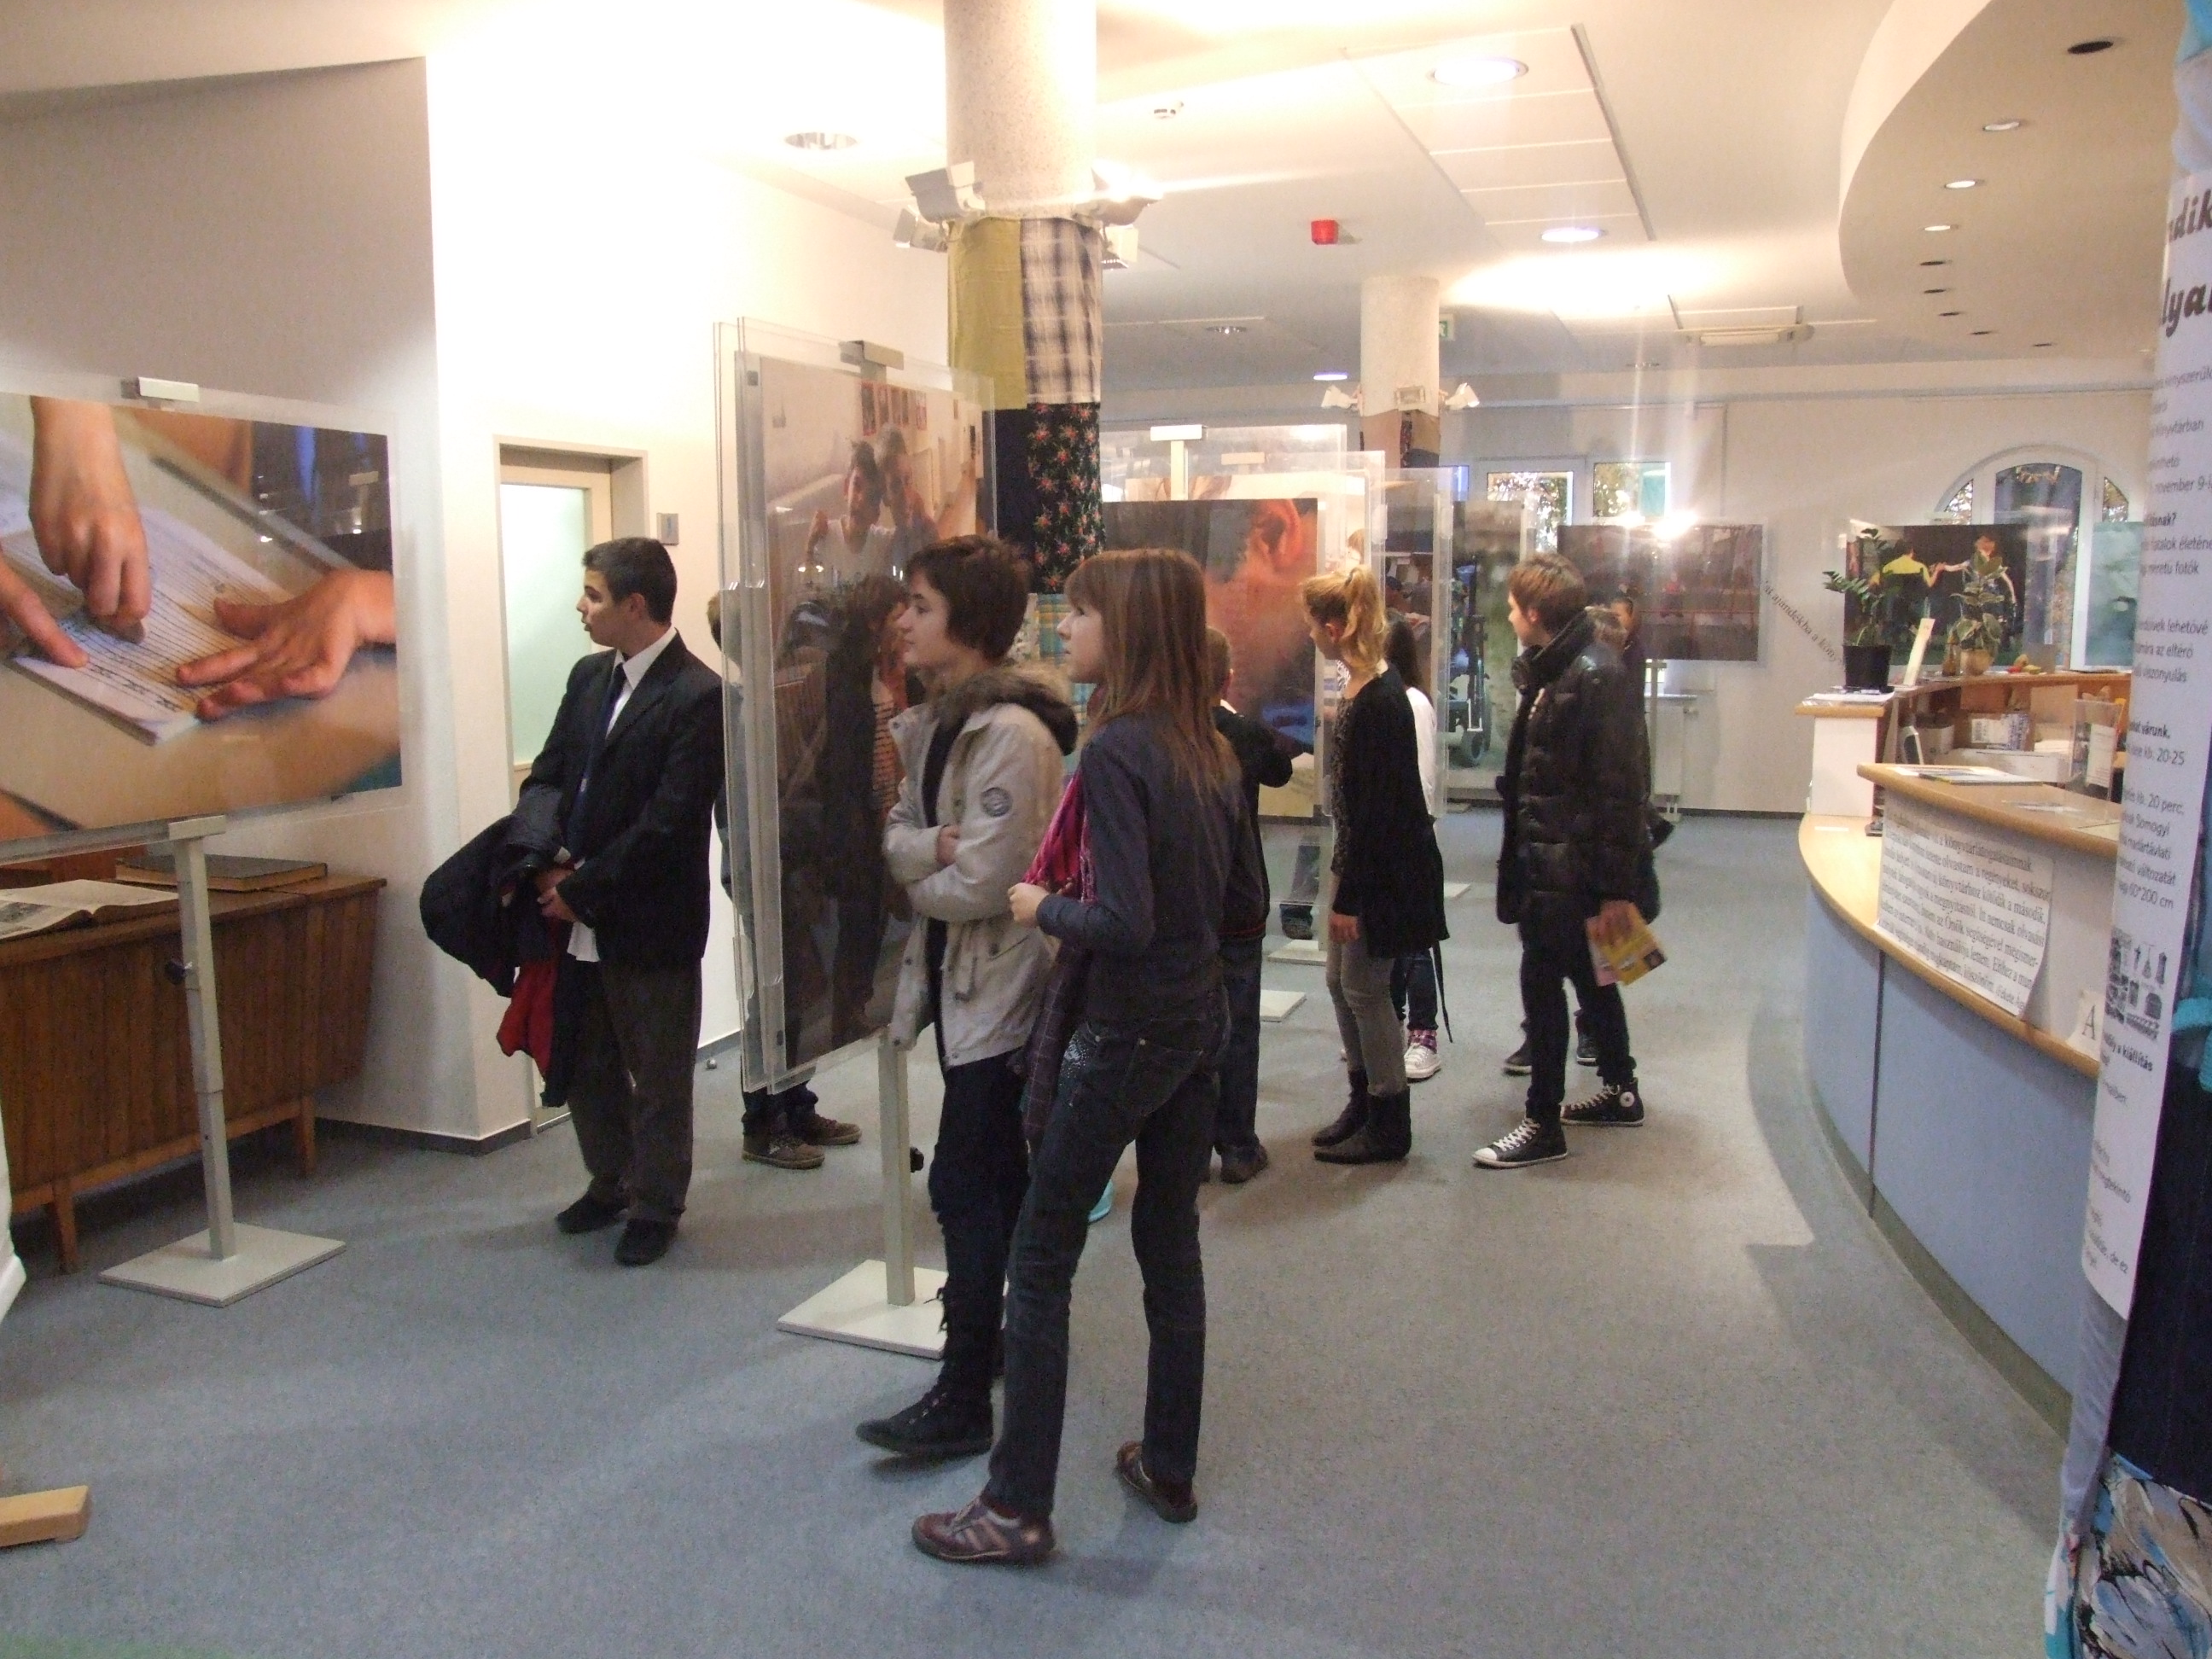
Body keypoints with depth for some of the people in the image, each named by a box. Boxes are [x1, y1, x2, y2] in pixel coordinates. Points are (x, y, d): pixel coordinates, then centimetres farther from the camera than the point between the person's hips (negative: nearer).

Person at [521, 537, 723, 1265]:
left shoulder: (697, 696, -17)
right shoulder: (589, 676, 8)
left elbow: (666, 824, -20)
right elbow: (547, 774, 11)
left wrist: (582, 889, -16)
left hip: (649, 924, -7)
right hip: (579, 918, 7)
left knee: (657, 1077, 10)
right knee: (584, 1063, 20)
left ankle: (655, 1206, 27)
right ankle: (610, 1183, 40)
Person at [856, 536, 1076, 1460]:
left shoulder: (1013, 734, -20)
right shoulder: (929, 722, 8)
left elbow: (981, 883, -23)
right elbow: (892, 834, -1)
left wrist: (913, 875, -5)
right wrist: (929, 849, -21)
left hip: (999, 986, -9)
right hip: (954, 977, 9)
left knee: (965, 1186, -5)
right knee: (997, 1179, 20)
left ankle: (963, 1399, 4)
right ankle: (1004, 1334, 37)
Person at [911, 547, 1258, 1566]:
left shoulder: (1113, 752, -19)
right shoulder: (1206, 748, 5)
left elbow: (1125, 922, -24)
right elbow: (1243, 898, 11)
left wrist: (1042, 909, -8)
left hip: (1123, 1034, -8)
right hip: (1199, 1023, 8)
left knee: (1040, 1261, 4)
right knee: (1170, 1247, 18)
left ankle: (1017, 1508, 13)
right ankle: (1169, 1469, 32)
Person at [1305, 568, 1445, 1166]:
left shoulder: (1379, 702, -22)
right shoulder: (1363, 690, 7)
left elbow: (1377, 807, -22)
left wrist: (1351, 896, -20)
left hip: (1386, 868, -9)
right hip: (1361, 856, 10)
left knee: (1365, 988, 1)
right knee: (1342, 983, 16)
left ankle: (1389, 1127, 15)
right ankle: (1364, 1102, 31)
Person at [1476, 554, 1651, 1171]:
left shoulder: (1596, 675, -19)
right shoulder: (1551, 670, 11)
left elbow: (1620, 789, -21)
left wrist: (1616, 888, -21)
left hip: (1570, 865, -10)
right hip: (1546, 855, 10)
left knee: (1542, 981, -4)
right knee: (1587, 975, 20)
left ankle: (1543, 1123, 6)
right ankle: (1621, 1091, 35)